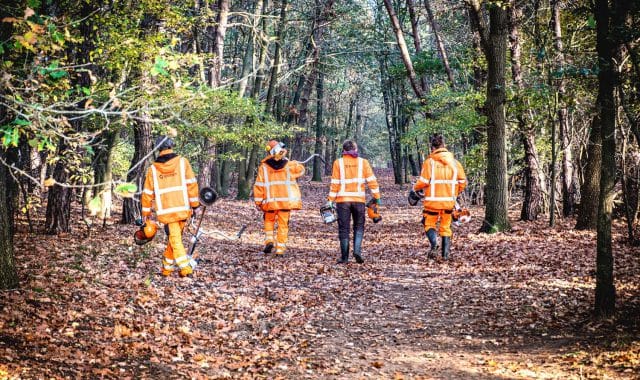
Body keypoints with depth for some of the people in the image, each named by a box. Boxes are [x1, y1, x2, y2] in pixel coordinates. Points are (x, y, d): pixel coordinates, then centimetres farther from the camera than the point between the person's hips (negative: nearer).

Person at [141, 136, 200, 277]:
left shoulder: (153, 169, 5)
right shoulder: (182, 162, 1)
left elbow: (148, 193, 8)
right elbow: (191, 184, -3)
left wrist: (146, 212, 16)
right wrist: (194, 204, 3)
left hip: (165, 210, 0)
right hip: (183, 208, 0)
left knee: (175, 239, 1)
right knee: (175, 237, 13)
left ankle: (185, 266, -12)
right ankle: (167, 267, 17)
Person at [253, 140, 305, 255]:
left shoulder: (264, 167, -5)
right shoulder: (289, 165, -3)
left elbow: (259, 185, -5)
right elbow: (301, 170, 18)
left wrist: (258, 201, 3)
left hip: (270, 201, 0)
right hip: (286, 200, 0)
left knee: (269, 221, 20)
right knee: (283, 224, 8)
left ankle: (269, 239, -1)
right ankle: (280, 248, 6)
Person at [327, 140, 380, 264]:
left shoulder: (338, 163, 1)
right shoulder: (363, 162, 4)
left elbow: (334, 184, -3)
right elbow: (372, 180, -1)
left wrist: (330, 200, -1)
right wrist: (377, 197, 3)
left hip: (343, 200, -1)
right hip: (358, 199, 1)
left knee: (344, 228, 6)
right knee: (359, 227, 13)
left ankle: (344, 257, 6)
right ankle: (357, 250, -6)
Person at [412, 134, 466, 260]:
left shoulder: (430, 162, -11)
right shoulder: (454, 162, 2)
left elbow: (423, 182, -13)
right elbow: (462, 181, 4)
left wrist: (415, 189, 7)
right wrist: (455, 193, 20)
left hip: (433, 200, -3)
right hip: (449, 201, 4)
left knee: (429, 224, 10)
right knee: (446, 227, 15)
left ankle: (434, 244, -17)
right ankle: (446, 254, 13)